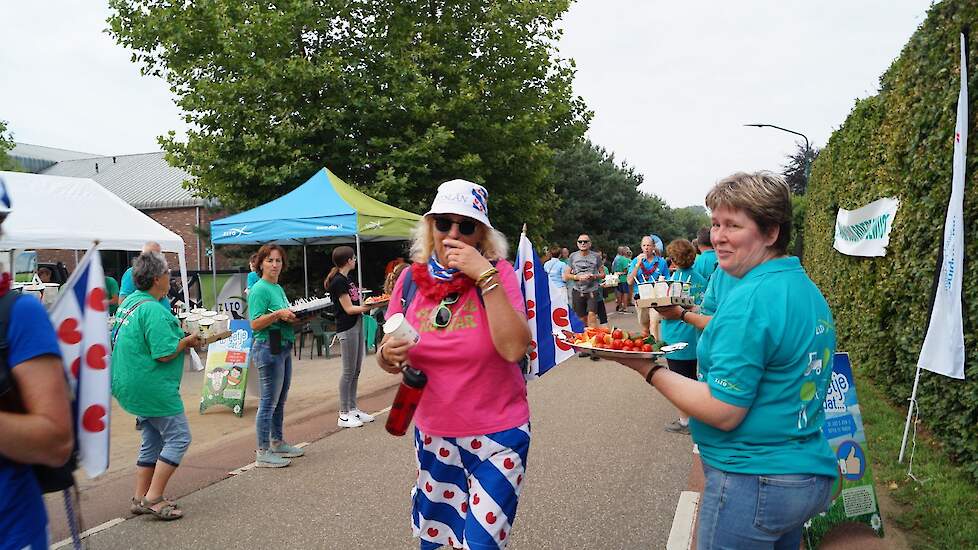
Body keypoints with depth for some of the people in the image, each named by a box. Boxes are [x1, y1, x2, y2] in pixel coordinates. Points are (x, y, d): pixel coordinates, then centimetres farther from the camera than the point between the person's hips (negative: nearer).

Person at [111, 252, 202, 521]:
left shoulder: (129, 302, 10)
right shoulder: (153, 310, -21)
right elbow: (165, 354, -25)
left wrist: (177, 334, 11)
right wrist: (187, 341, -7)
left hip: (130, 385, 10)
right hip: (153, 388, -10)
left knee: (152, 441, 18)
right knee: (178, 438, 0)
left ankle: (140, 498, 23)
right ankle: (153, 498, 1)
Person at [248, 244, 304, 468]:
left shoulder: (279, 288, 16)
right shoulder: (259, 289, -10)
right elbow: (255, 324, -17)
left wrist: (296, 317, 6)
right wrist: (278, 314, -26)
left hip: (283, 347, 9)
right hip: (268, 347, -9)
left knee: (280, 400, 16)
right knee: (269, 401, -5)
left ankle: (277, 443, 28)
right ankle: (263, 453, 1)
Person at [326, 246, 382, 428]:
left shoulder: (346, 279, 14)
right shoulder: (339, 281, -14)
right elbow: (349, 308, -16)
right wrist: (370, 307, -16)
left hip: (357, 325, 9)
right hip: (347, 328, -9)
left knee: (356, 371, 13)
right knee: (349, 371, -4)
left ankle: (353, 409, 22)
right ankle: (343, 415, 4)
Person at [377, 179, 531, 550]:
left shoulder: (498, 272, -13)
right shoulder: (411, 278, -3)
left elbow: (514, 349, -27)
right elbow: (388, 358, 5)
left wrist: (485, 277, -28)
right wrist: (388, 355, -18)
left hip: (496, 436, -3)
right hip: (432, 433, 4)